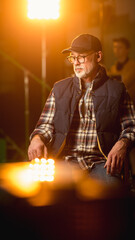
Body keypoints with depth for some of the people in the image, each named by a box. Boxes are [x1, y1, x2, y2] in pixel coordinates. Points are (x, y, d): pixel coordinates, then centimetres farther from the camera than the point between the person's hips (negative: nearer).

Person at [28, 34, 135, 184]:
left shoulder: (116, 90, 13)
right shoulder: (59, 88, 20)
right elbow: (46, 125, 19)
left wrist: (122, 143, -11)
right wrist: (37, 138, -5)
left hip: (100, 161, -2)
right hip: (63, 160, 3)